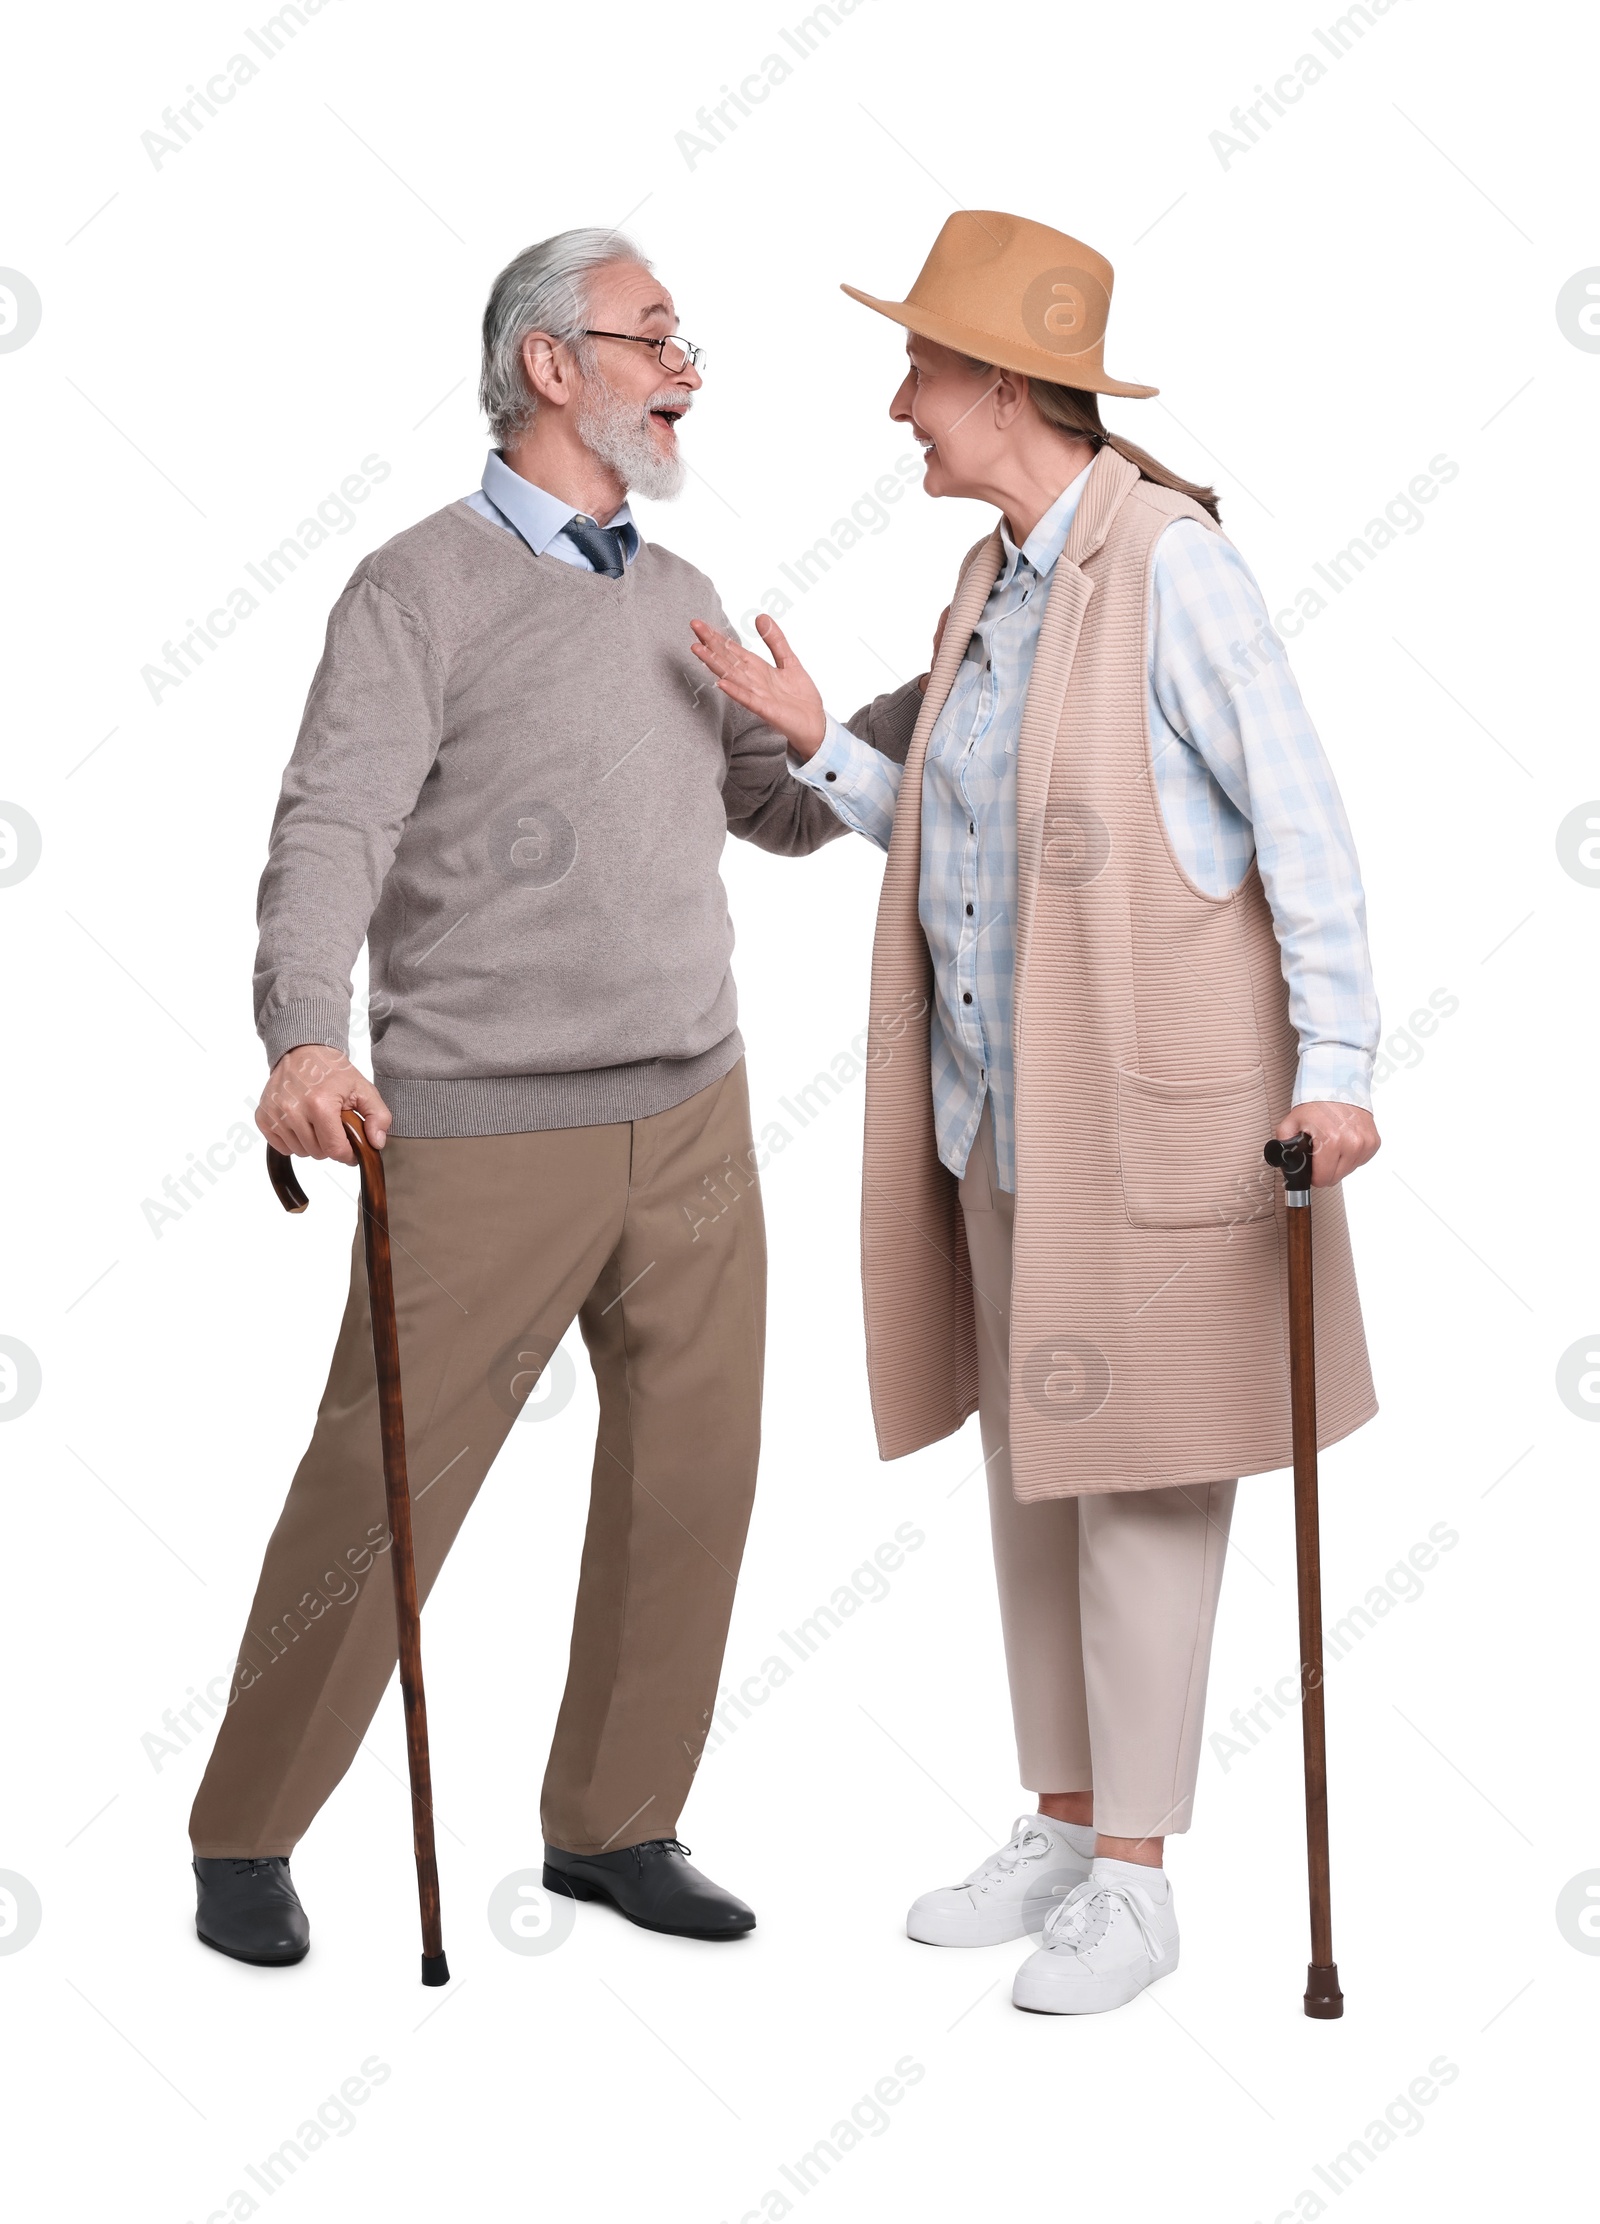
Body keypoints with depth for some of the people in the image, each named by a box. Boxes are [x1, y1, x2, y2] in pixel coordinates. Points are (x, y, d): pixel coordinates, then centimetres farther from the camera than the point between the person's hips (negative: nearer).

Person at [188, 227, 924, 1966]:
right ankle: (244, 1839, 17)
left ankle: (611, 1824, 24)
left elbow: (787, 810, 19)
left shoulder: (683, 600, 14)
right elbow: (332, 830, -17)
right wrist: (306, 1037, -33)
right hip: (485, 1132, -6)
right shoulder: (422, 589, -6)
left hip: (693, 1117, 6)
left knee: (691, 1477, 8)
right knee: (379, 1491, 0)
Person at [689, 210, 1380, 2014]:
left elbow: (1296, 819, -14)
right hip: (1003, 1100, 8)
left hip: (1151, 1097, -8)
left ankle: (1134, 1882, 9)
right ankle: (1062, 1830, 26)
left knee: (1138, 1470, -2)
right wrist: (813, 740, 4)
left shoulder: (1171, 566, -14)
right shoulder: (991, 582, 11)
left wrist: (1333, 1063, -19)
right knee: (1027, 1460, 13)